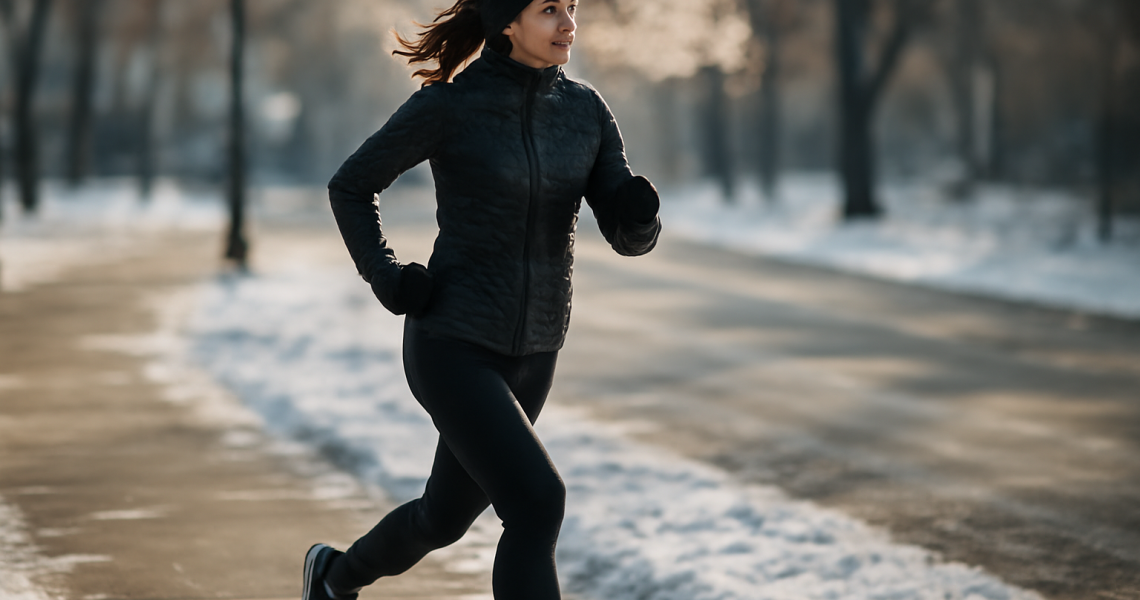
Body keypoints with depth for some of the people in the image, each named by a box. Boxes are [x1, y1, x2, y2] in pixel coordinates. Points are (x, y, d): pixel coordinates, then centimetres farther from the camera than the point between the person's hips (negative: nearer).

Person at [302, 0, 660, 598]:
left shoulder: (585, 110, 1)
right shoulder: (446, 106, -12)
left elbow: (631, 236, 0)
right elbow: (351, 187, 2)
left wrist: (637, 208, -24)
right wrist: (386, 279, -12)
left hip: (526, 353, 6)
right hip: (450, 346, -6)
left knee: (445, 517, 23)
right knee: (537, 506, -22)